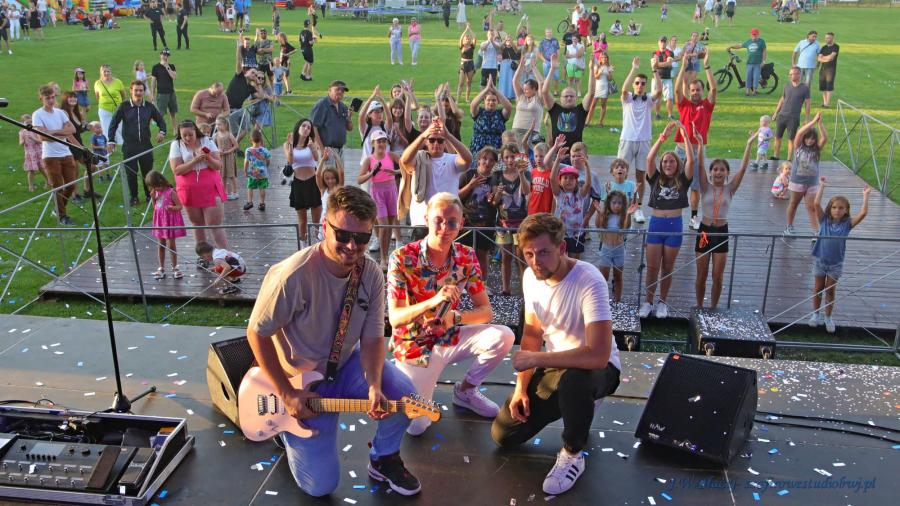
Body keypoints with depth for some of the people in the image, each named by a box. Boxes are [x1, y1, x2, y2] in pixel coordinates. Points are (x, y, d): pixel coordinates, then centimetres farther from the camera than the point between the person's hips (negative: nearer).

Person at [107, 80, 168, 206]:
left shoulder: (149, 107, 2)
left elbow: (160, 120, 15)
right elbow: (114, 123, 0)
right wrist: (111, 141, -5)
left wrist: (162, 132, -4)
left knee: (148, 172, 8)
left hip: (146, 145, 1)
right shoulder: (124, 107, -3)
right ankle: (134, 197, 16)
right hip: (129, 146, -1)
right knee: (131, 173, 3)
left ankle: (149, 195, 22)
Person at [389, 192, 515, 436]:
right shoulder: (402, 258, -19)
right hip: (413, 344, -3)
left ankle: (465, 390, 6)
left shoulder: (467, 257, -8)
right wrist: (433, 301, -41)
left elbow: (485, 311, -9)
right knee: (413, 426, -14)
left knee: (503, 336, -19)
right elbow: (394, 318, -24)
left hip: (449, 337, 4)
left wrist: (455, 318, -30)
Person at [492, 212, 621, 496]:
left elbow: (598, 356, -39)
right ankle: (578, 405, 23)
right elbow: (532, 334, 5)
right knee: (503, 435, 3)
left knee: (571, 378, -43)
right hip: (555, 366, 7)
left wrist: (535, 359, -29)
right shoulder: (531, 276, -7)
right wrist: (521, 387, -5)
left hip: (598, 368, -7)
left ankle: (573, 454, -13)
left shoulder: (589, 281, -31)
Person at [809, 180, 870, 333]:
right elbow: (817, 204, -16)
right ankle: (815, 314, 26)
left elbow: (863, 213, -16)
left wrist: (866, 195, -12)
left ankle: (828, 317, 24)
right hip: (820, 260, 0)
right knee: (818, 289, 12)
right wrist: (822, 185, -14)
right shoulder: (824, 220, -6)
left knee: (830, 291, 10)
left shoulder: (847, 224, -5)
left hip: (836, 263, 0)